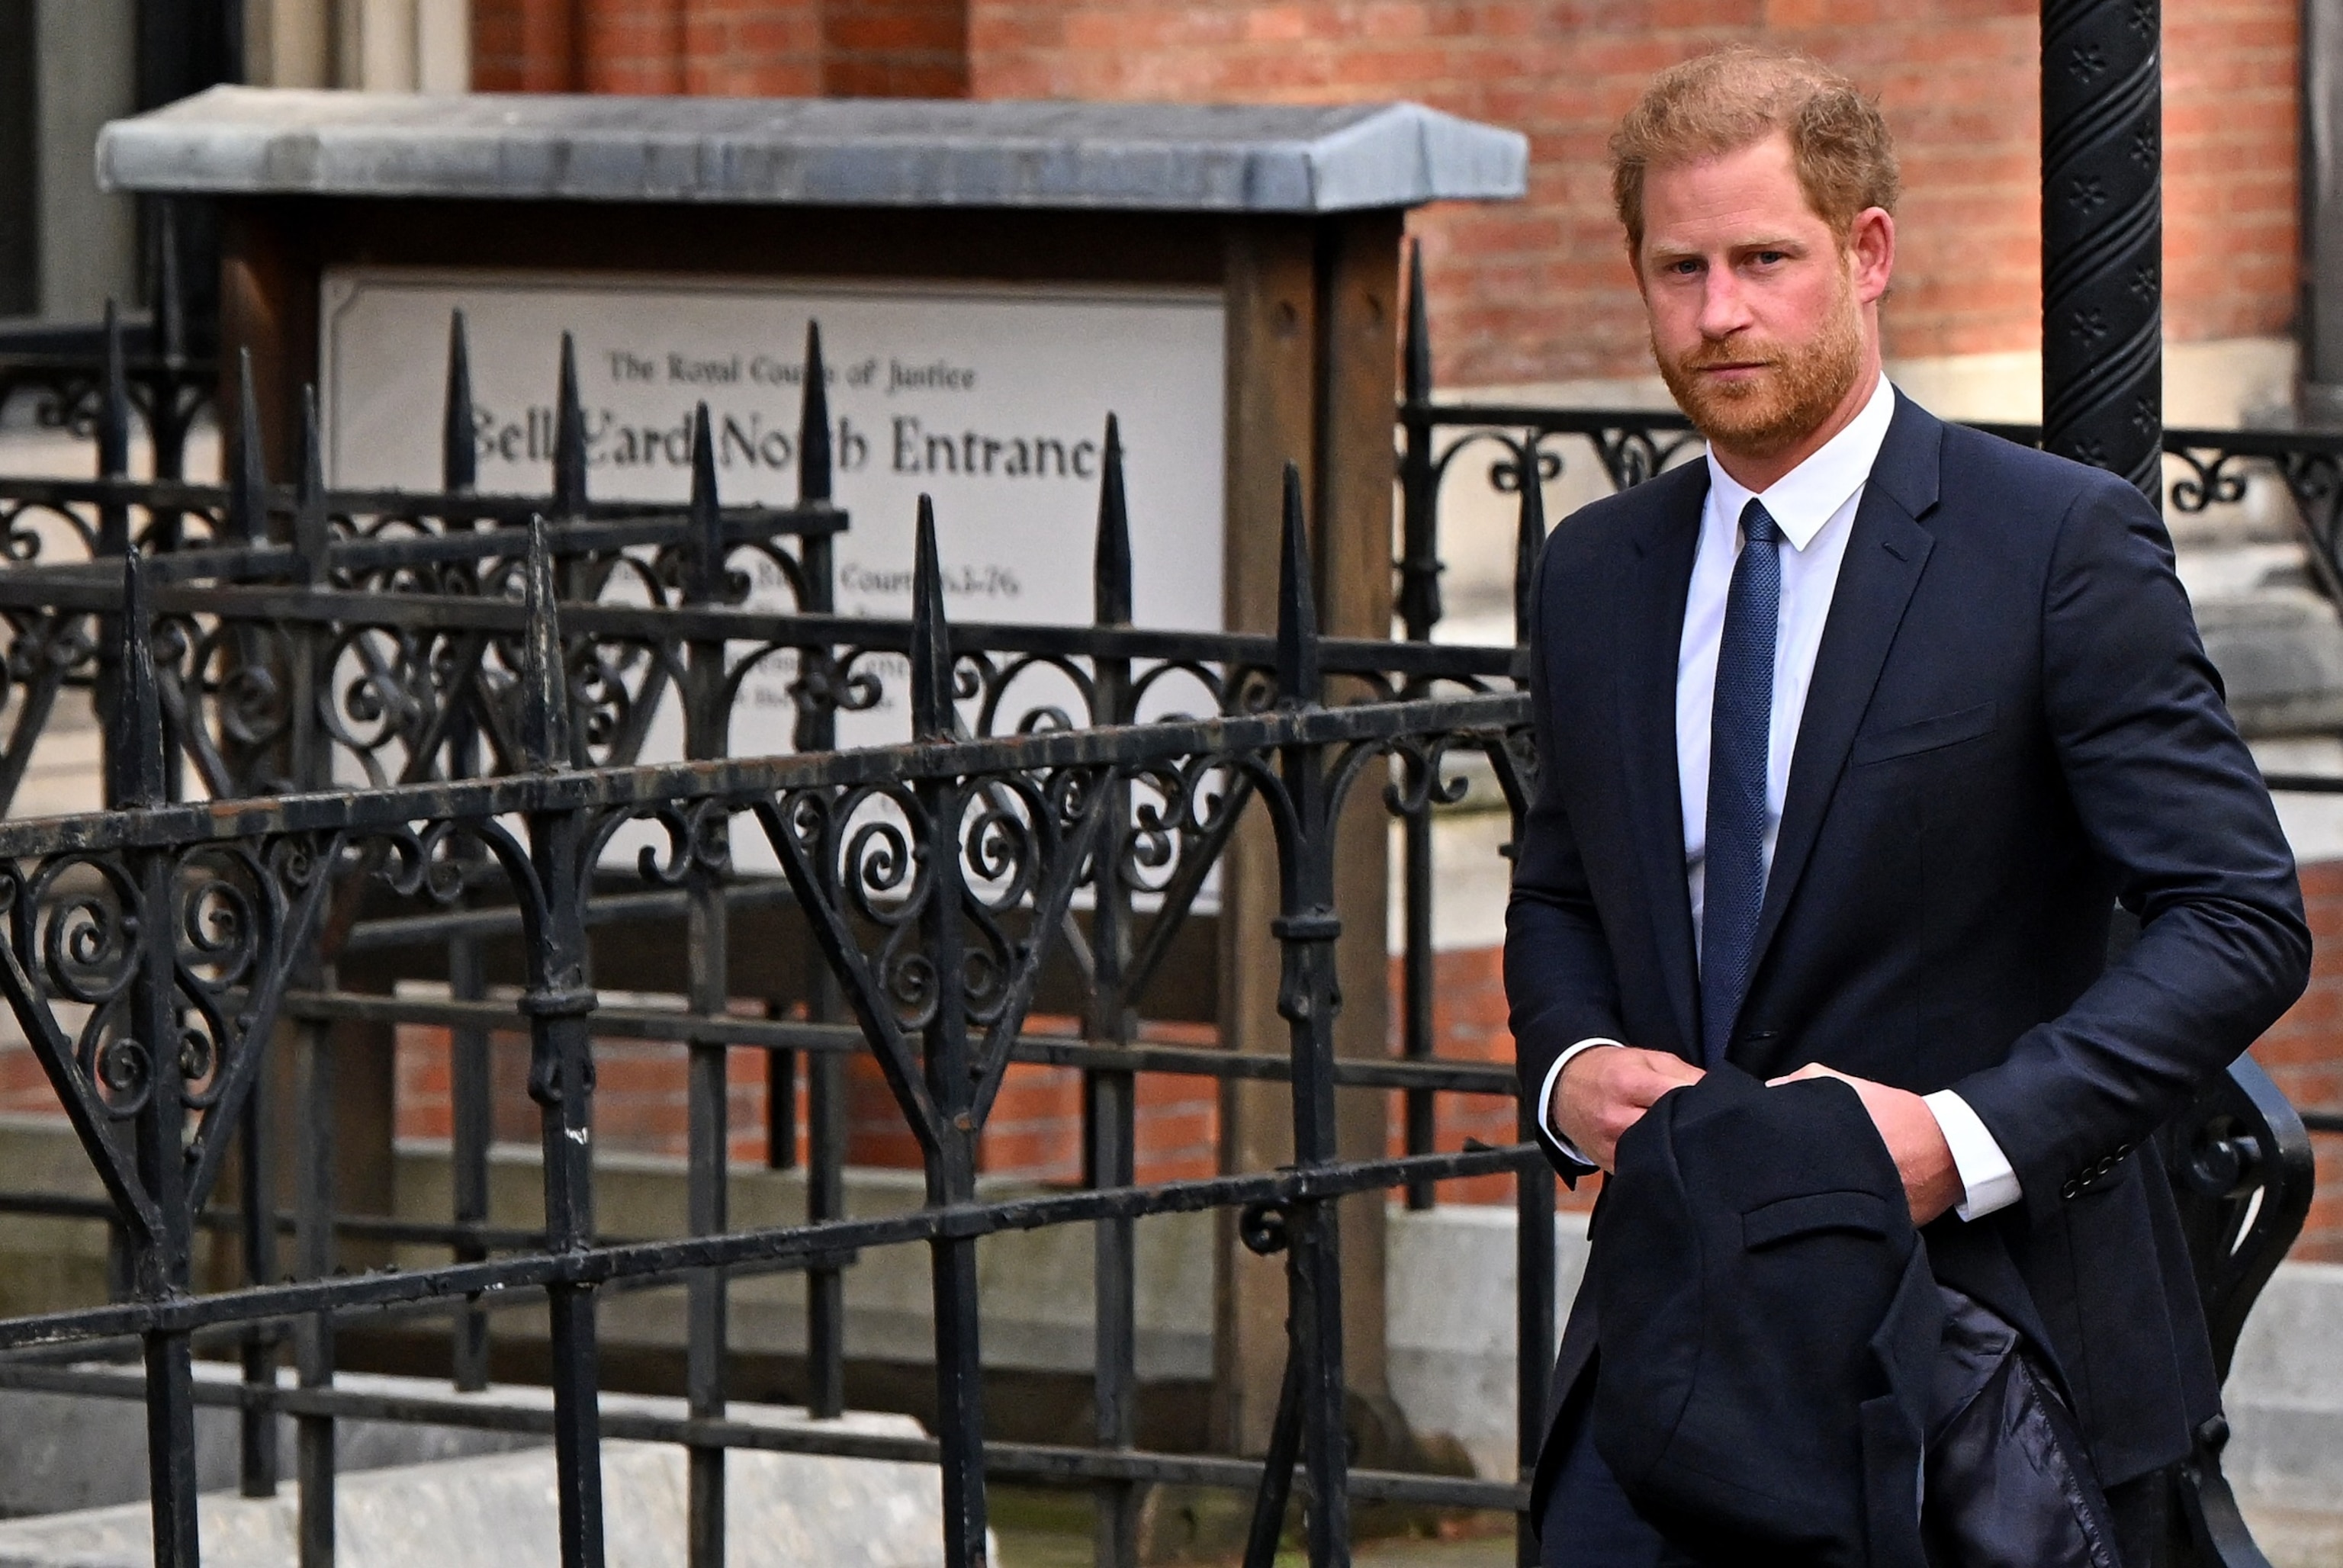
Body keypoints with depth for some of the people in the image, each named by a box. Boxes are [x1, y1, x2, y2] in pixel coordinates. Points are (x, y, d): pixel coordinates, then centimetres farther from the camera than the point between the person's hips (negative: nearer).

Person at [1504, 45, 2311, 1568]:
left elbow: (2243, 921, -10)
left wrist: (1971, 1137, -21)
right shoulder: (1593, 574, 11)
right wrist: (1572, 1064, 1)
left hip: (1995, 1327, -4)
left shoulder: (2061, 544, -7)